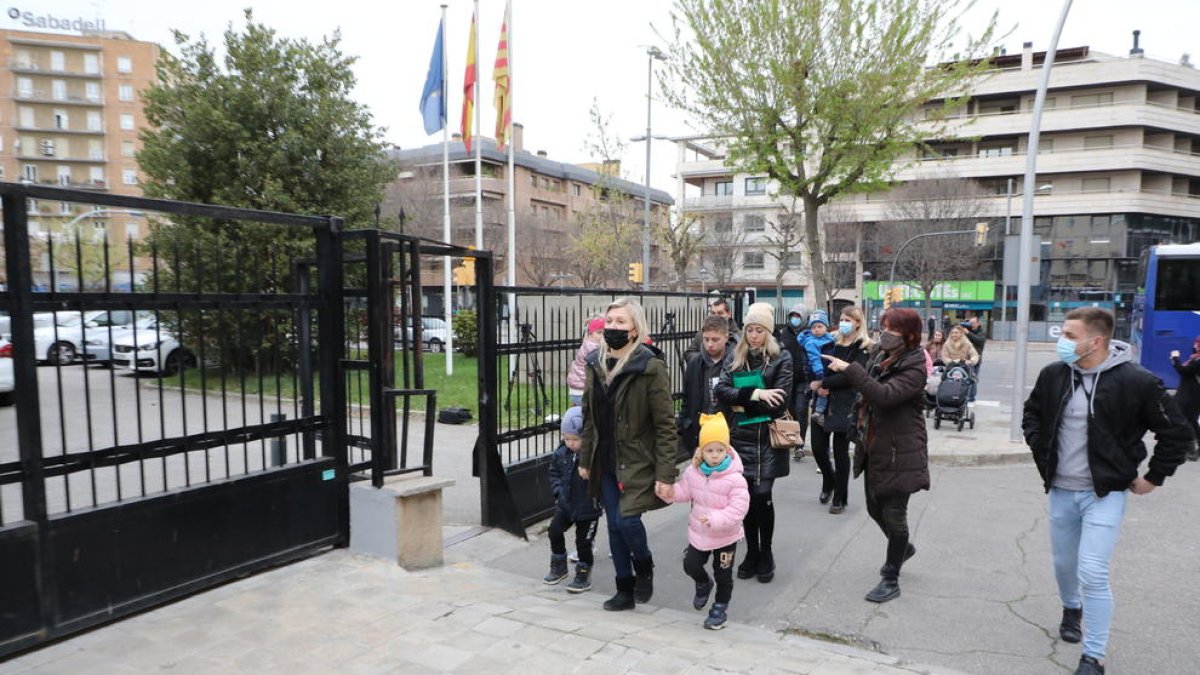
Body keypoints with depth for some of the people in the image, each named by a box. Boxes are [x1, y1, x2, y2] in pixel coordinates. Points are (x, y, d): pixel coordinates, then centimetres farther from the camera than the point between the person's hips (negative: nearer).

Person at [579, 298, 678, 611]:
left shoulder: (651, 367, -15)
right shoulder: (596, 364, 5)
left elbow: (665, 425, -15)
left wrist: (666, 474, -17)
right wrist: (585, 459, 12)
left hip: (636, 461, -6)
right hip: (604, 462, 6)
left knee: (627, 520, -11)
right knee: (614, 525, 11)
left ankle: (644, 567, 22)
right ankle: (625, 589, 28)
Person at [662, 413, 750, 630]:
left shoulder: (734, 478, -23)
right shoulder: (693, 472, -7)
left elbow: (738, 508, -26)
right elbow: (683, 491, 5)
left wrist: (715, 519, -37)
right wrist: (670, 492, -16)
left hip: (726, 536, -4)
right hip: (698, 533, 4)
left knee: (723, 575, 10)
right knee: (690, 565, 11)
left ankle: (720, 607, 33)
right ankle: (703, 584, 44)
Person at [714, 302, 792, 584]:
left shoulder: (781, 359, -1)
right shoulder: (734, 358, 10)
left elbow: (779, 402, -11)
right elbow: (722, 391, -6)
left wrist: (742, 402, -10)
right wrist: (755, 394, -18)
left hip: (766, 437, -3)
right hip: (740, 437, 3)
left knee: (761, 495, -6)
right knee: (747, 496, 6)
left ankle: (766, 555, 15)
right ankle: (751, 553, 23)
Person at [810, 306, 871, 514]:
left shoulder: (863, 348, -4)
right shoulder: (832, 344, 12)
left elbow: (849, 376, -15)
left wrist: (822, 384, -13)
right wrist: (820, 387, -8)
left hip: (845, 405, -4)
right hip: (823, 403, 4)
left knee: (840, 452, 2)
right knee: (818, 448, 6)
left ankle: (840, 498, 17)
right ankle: (829, 483, 35)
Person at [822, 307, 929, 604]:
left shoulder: (913, 368, -17)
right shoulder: (880, 356, 6)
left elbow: (885, 395, -33)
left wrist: (849, 369, -33)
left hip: (899, 452, -8)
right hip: (874, 448, 8)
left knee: (893, 514, 2)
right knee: (875, 508, 19)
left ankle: (891, 580, 16)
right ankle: (903, 547, 47)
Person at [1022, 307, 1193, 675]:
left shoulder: (1137, 382, -16)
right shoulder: (1053, 374, -3)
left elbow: (1178, 433, -5)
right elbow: (1032, 412, 18)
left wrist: (1153, 478, -3)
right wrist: (1040, 449, 9)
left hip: (1105, 493, -4)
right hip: (1061, 491, 4)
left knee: (1093, 574, -9)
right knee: (1064, 565, 18)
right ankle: (1071, 609, 49)